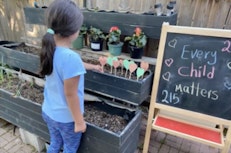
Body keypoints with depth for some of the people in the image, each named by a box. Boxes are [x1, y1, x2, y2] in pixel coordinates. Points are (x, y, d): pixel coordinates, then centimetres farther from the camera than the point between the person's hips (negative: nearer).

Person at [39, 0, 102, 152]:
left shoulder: (50, 50, -6)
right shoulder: (71, 57, -33)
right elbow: (70, 94, -27)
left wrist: (93, 66, 25)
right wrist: (79, 121, -13)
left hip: (48, 112, 7)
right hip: (66, 118, -7)